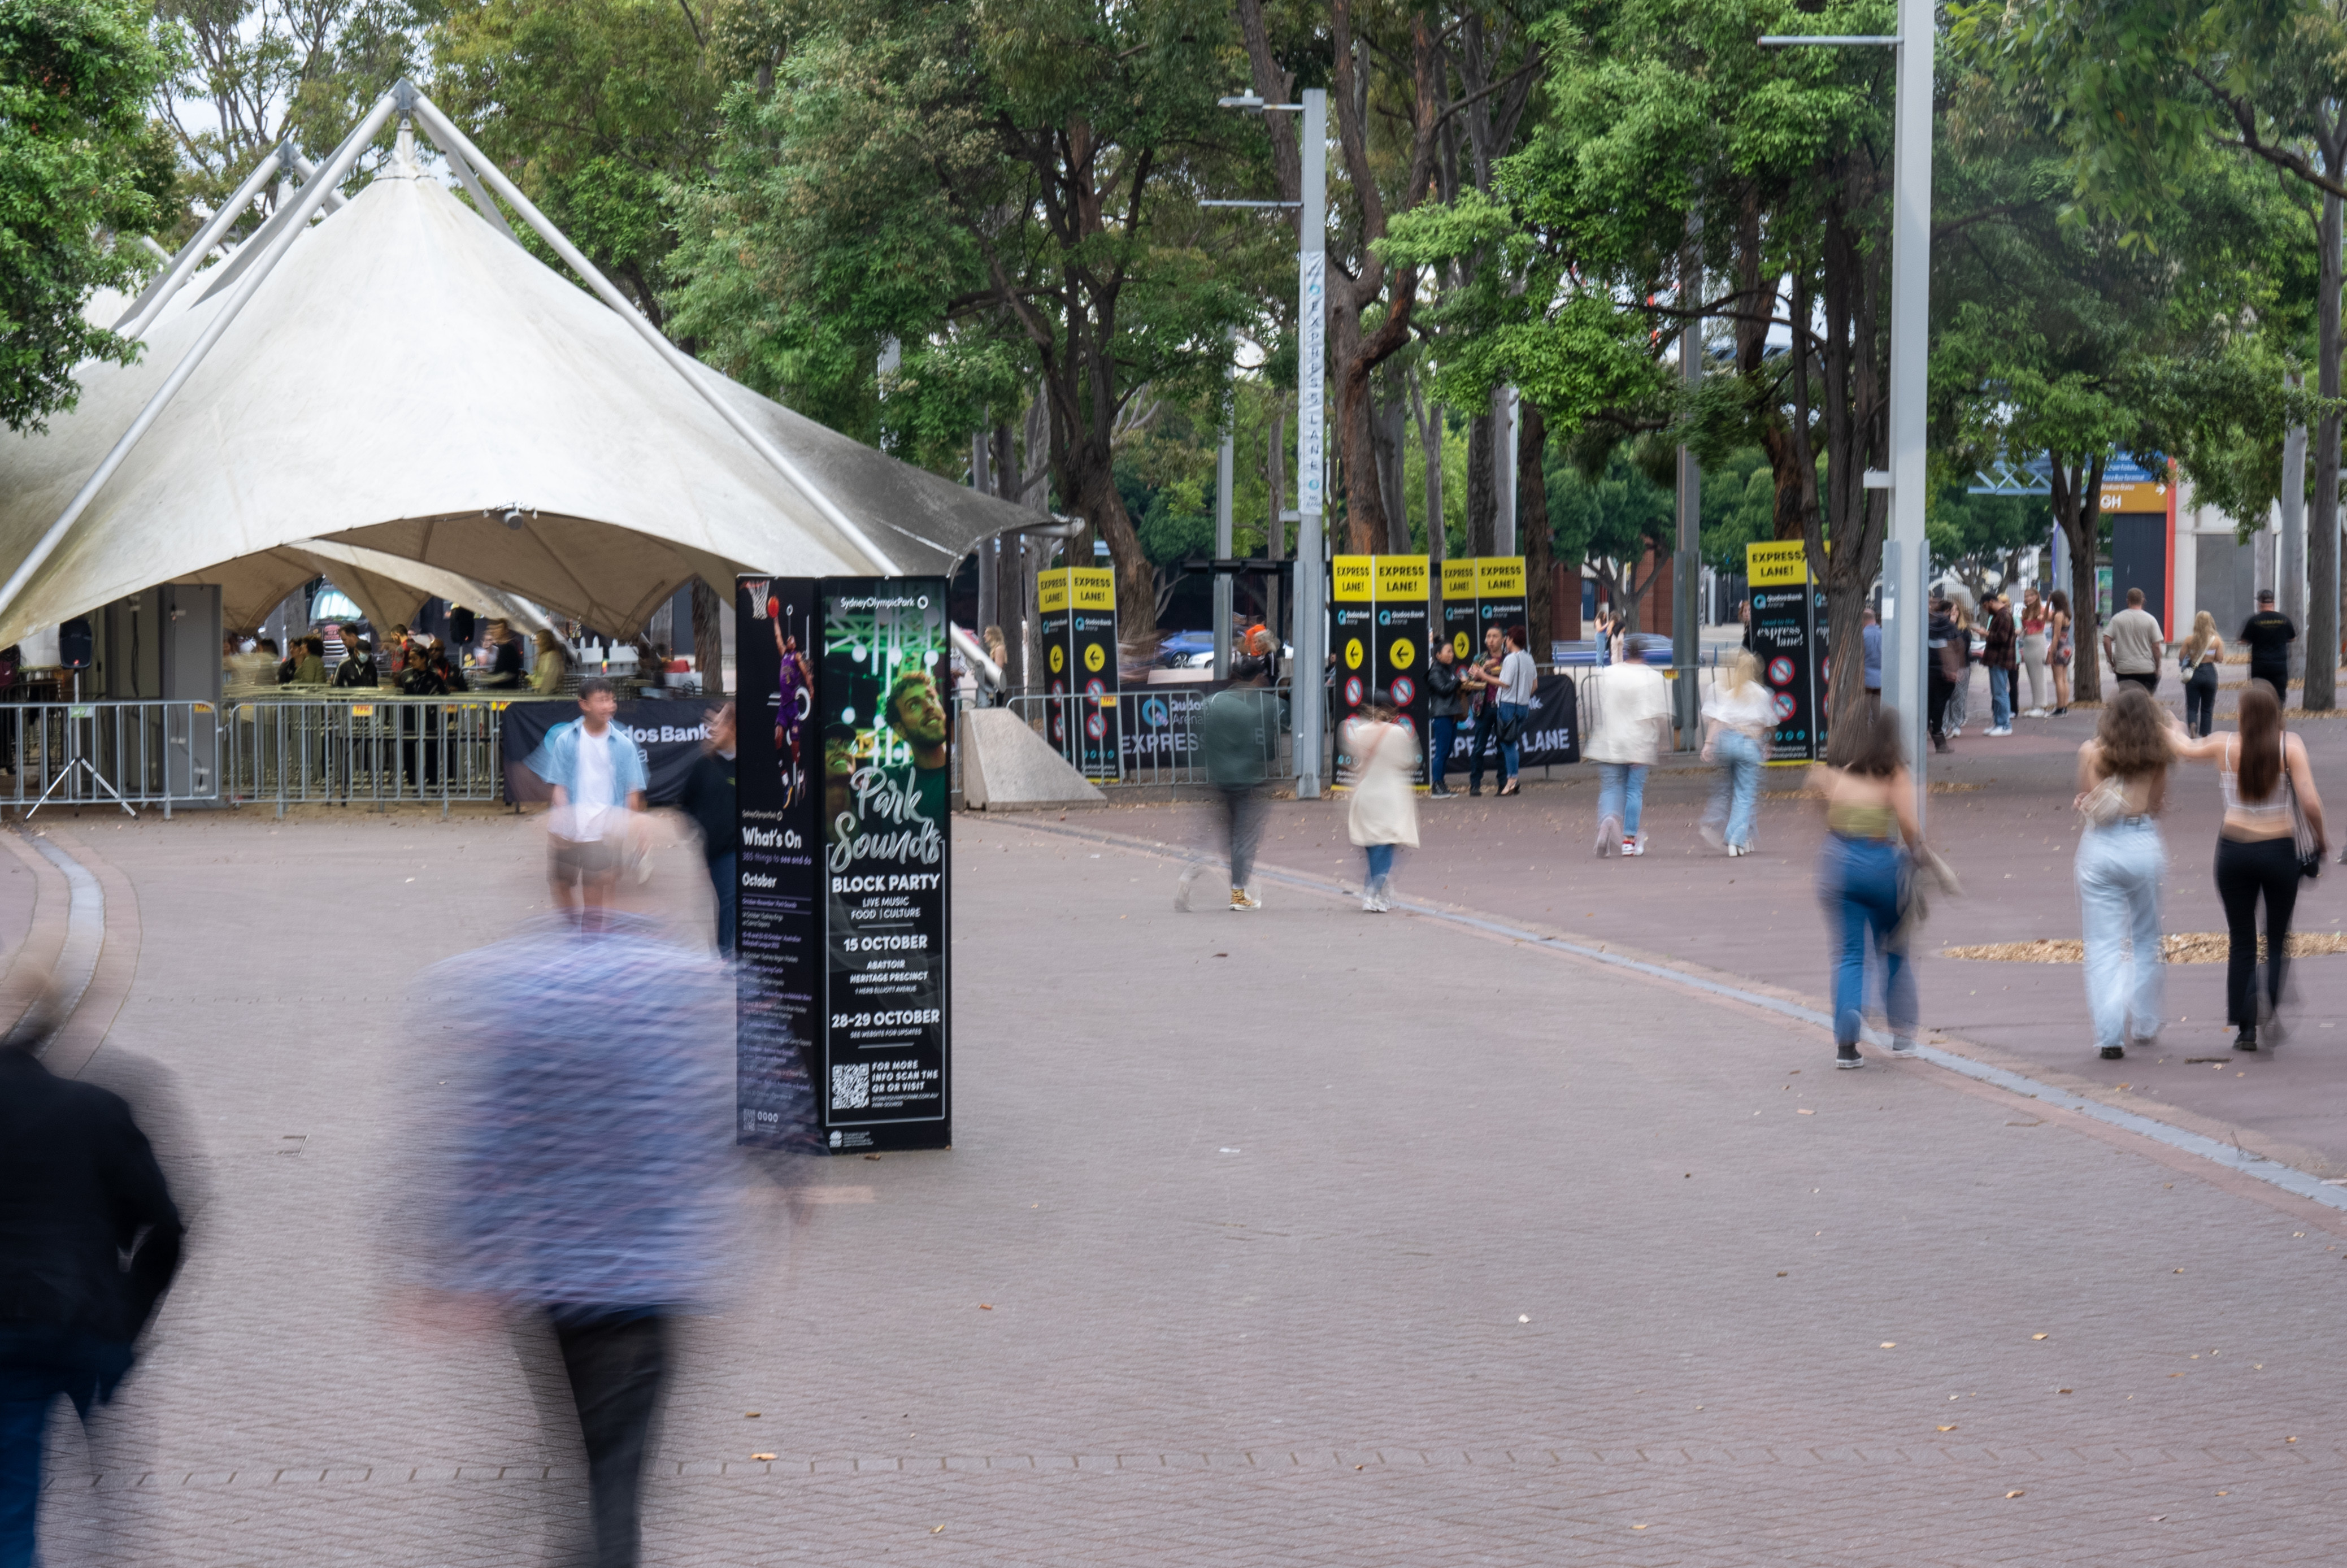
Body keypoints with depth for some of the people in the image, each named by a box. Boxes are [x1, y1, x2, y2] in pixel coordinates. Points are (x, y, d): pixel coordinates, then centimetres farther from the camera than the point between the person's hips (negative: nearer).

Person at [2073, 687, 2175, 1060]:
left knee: (2104, 946, 0)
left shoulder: (2092, 752, 0)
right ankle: (2145, 1026, 27)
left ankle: (2111, 1036, -10)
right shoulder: (2158, 756, 1)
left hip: (2100, 848, -1)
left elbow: (2086, 802, 3)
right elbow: (2159, 804, 8)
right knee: (2146, 941, 19)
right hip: (2144, 847, 1)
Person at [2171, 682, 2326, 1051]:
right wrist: (2319, 842, 1)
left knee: (2241, 942, 11)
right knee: (2278, 940, 12)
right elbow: (2311, 803, -15)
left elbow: (2184, 747, 17)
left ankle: (2245, 1028, 8)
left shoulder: (2224, 747, -3)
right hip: (2280, 851, -1)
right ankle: (2271, 1006, -13)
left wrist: (2173, 729, 39)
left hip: (2234, 850, 1)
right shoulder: (2290, 746, -9)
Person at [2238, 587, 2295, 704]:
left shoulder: (2254, 621, -8)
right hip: (2280, 665, 1)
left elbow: (2245, 642, -3)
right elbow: (2293, 639, 12)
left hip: (2260, 666, -1)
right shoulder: (2284, 619, -1)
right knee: (2279, 696, 8)